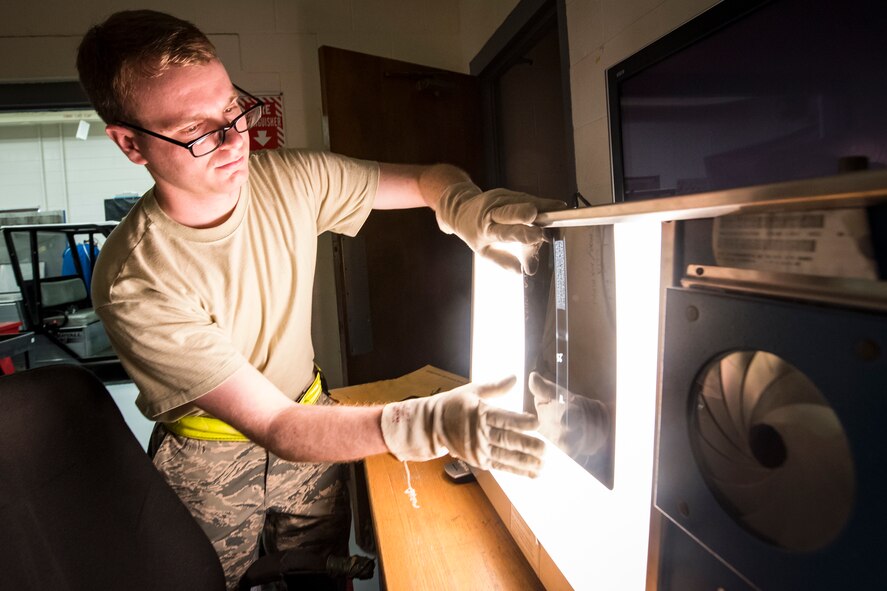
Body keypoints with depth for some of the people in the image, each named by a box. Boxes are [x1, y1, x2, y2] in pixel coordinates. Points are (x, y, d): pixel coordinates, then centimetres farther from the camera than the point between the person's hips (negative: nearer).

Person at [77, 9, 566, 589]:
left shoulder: (294, 179, -16)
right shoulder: (133, 284, -29)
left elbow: (432, 179, -7)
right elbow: (274, 426, -31)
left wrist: (469, 209, -32)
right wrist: (429, 424, -44)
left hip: (309, 419, 4)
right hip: (209, 462, -3)